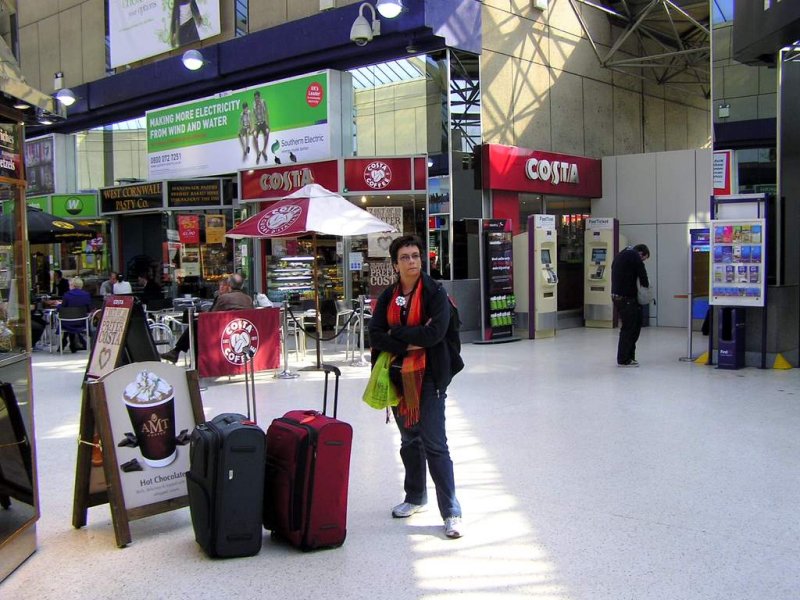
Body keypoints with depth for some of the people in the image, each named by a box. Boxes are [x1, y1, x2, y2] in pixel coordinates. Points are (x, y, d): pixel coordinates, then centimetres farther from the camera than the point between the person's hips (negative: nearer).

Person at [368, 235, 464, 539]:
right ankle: (415, 497, 35)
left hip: (428, 376, -5)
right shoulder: (388, 296, 6)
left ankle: (451, 512, -1)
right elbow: (375, 334, -5)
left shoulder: (435, 292, -8)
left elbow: (435, 332, -21)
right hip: (398, 375, 6)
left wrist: (396, 333, -12)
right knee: (409, 440, 18)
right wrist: (410, 342, -18)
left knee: (434, 443, -8)